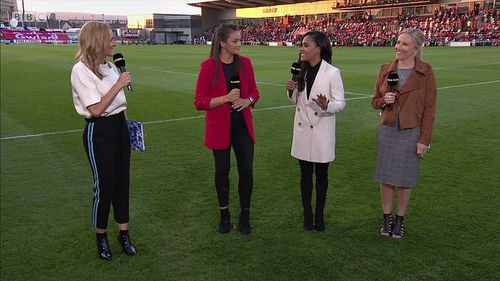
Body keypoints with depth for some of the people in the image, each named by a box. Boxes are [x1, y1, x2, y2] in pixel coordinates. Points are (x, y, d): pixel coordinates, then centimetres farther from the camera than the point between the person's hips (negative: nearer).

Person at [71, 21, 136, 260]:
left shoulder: (109, 65, 6)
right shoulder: (81, 70, -16)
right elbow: (96, 109, -21)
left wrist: (125, 123, 17)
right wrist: (118, 85, -19)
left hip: (119, 127, 7)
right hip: (99, 132, -7)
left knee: (122, 181, 12)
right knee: (104, 186, 2)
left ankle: (124, 233, 26)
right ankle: (101, 236, 24)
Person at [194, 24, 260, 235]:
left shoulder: (245, 63, -1)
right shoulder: (209, 66, -12)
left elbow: (254, 91, 9)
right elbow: (199, 102, -12)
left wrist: (248, 100, -14)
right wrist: (225, 98, -24)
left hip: (243, 125, 3)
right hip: (220, 127, -2)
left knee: (246, 170, 3)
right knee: (222, 170, 11)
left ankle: (245, 214, 23)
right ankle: (224, 214, 30)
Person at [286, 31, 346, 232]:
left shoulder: (332, 72, -13)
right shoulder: (301, 71, 3)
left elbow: (341, 103, -11)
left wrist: (326, 106, -31)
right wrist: (291, 91, -9)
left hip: (322, 131, -4)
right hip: (303, 129, 4)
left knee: (321, 174, 10)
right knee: (305, 174, 12)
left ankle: (319, 215, 25)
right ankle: (307, 214, 25)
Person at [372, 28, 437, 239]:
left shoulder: (425, 72, -6)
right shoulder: (386, 70, 3)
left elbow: (429, 108, -6)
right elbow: (375, 101, 11)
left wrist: (424, 139, -9)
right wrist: (384, 100, -13)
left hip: (411, 132, -3)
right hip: (387, 130, 3)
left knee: (404, 178, 8)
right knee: (385, 176, 9)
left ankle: (400, 220, 25)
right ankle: (387, 217, 25)